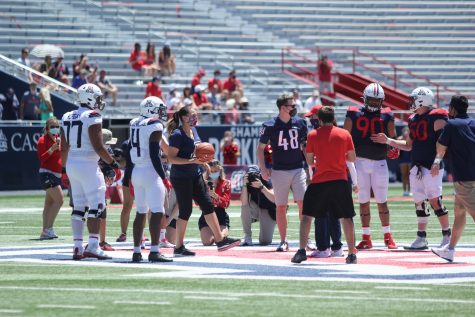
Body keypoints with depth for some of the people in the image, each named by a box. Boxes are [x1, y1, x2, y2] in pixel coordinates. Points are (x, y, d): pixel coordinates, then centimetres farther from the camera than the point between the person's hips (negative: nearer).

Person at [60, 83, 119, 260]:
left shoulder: (67, 118, 10)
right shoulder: (92, 118, -12)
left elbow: (64, 148, 15)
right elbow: (98, 147, -15)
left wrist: (66, 168, 23)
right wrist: (112, 162, -3)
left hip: (72, 164, 7)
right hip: (88, 165, -7)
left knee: (78, 206, 11)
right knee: (96, 206, -4)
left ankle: (77, 246, 9)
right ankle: (93, 246, -11)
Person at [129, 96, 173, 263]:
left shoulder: (134, 124, 11)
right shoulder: (155, 126, -12)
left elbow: (129, 153, 14)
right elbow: (154, 155, -17)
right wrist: (164, 178, -13)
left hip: (136, 172, 8)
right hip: (151, 172, -8)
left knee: (141, 212, 13)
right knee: (157, 212, -8)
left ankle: (136, 252, 14)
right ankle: (154, 252, -15)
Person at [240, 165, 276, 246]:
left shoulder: (267, 182, -20)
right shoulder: (248, 184, -13)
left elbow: (273, 200, -34)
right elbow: (244, 203, -27)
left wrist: (261, 187, -44)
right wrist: (244, 185, -36)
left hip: (268, 212, -2)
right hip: (256, 210, 2)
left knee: (265, 241, -16)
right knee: (245, 206, -33)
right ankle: (247, 236, -19)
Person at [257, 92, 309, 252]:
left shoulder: (300, 123, 5)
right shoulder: (270, 126, -4)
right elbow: (261, 148, 4)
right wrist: (263, 168, -5)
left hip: (298, 169, 2)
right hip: (279, 171, -2)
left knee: (303, 203, -8)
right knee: (281, 207, 1)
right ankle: (283, 241, 9)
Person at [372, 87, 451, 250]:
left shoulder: (437, 117, -8)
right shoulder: (414, 120, 16)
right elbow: (408, 145, 23)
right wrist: (388, 141, 17)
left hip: (431, 167, -8)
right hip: (416, 167, 8)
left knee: (435, 201, -10)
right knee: (419, 203, 8)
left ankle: (447, 236, -2)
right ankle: (421, 239, 12)